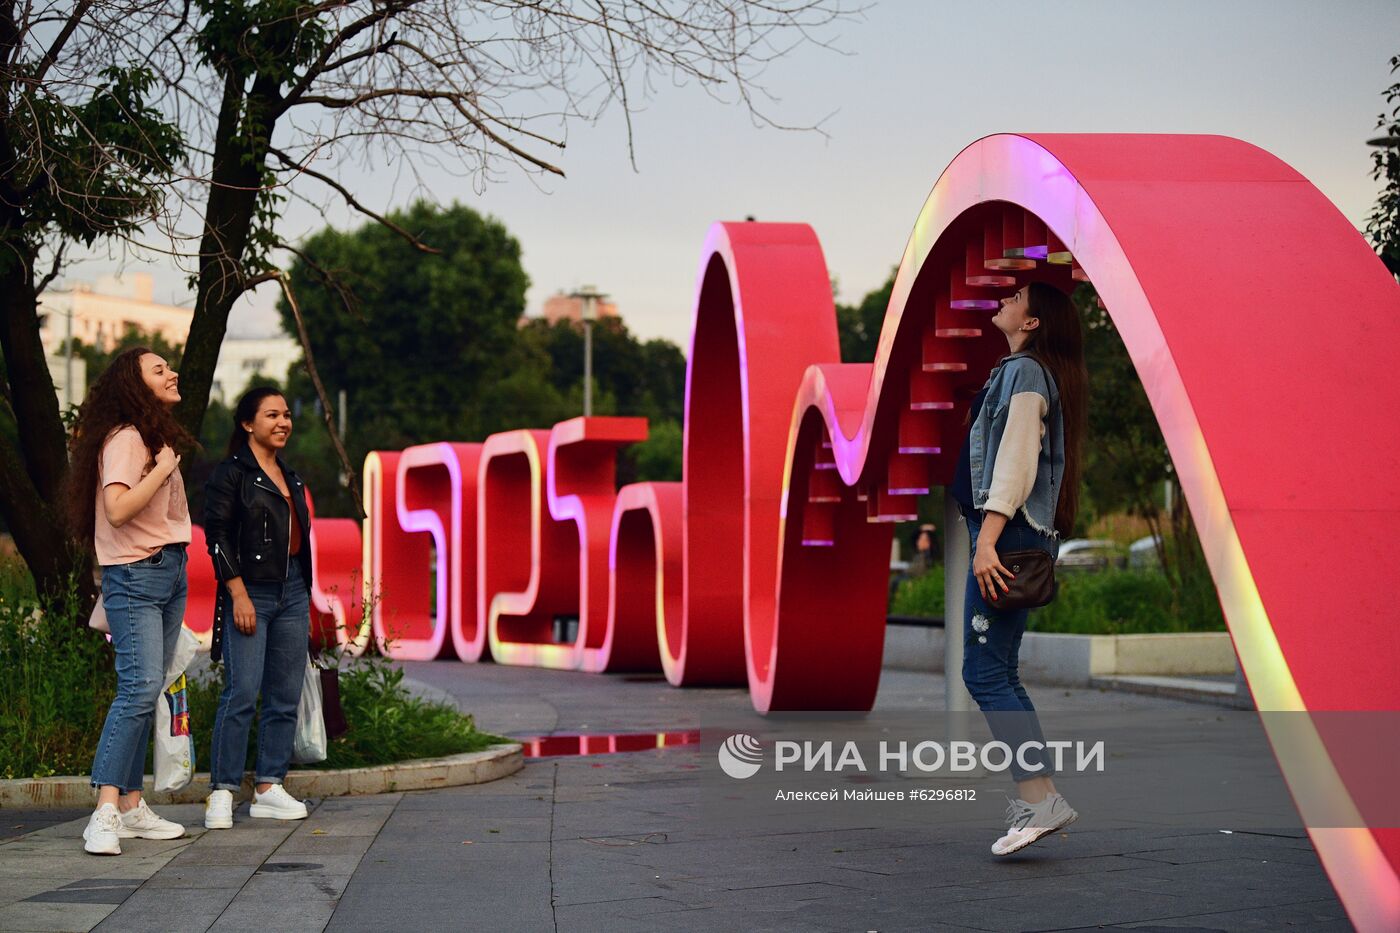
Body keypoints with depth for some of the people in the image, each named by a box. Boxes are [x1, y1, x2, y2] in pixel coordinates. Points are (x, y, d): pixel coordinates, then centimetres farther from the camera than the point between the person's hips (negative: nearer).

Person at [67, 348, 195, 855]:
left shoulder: (157, 435, 18)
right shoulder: (125, 438, -12)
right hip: (135, 576, -9)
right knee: (139, 688, -18)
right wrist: (162, 468, -21)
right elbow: (118, 509, -25)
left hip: (171, 573, 9)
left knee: (147, 692, 6)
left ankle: (132, 806, 8)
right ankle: (106, 813, -21)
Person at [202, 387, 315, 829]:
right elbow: (217, 536, -10)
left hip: (292, 593, 8)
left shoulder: (290, 477, 18)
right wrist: (239, 595, -17)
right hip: (249, 593, -7)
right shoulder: (231, 474, -4)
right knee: (242, 693, -12)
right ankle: (222, 792, -8)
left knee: (286, 696, 5)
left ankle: (269, 788, 11)